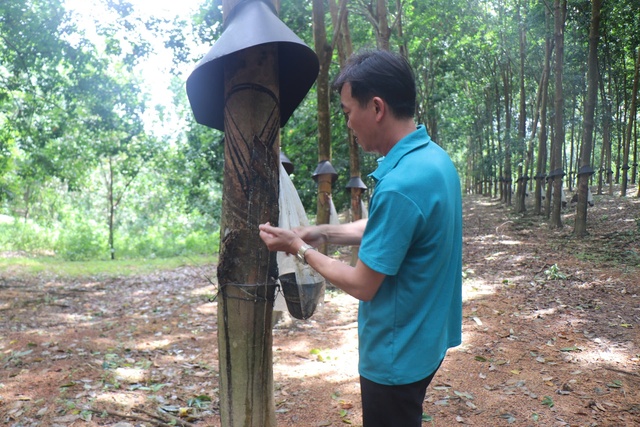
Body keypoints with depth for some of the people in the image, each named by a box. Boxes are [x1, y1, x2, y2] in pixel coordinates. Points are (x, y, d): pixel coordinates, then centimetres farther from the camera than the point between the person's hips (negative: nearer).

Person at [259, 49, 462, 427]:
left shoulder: (401, 184, -31)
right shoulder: (433, 156, -1)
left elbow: (362, 285, -22)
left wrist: (300, 249, -10)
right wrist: (320, 233, 5)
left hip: (398, 355, -9)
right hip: (424, 338, 9)